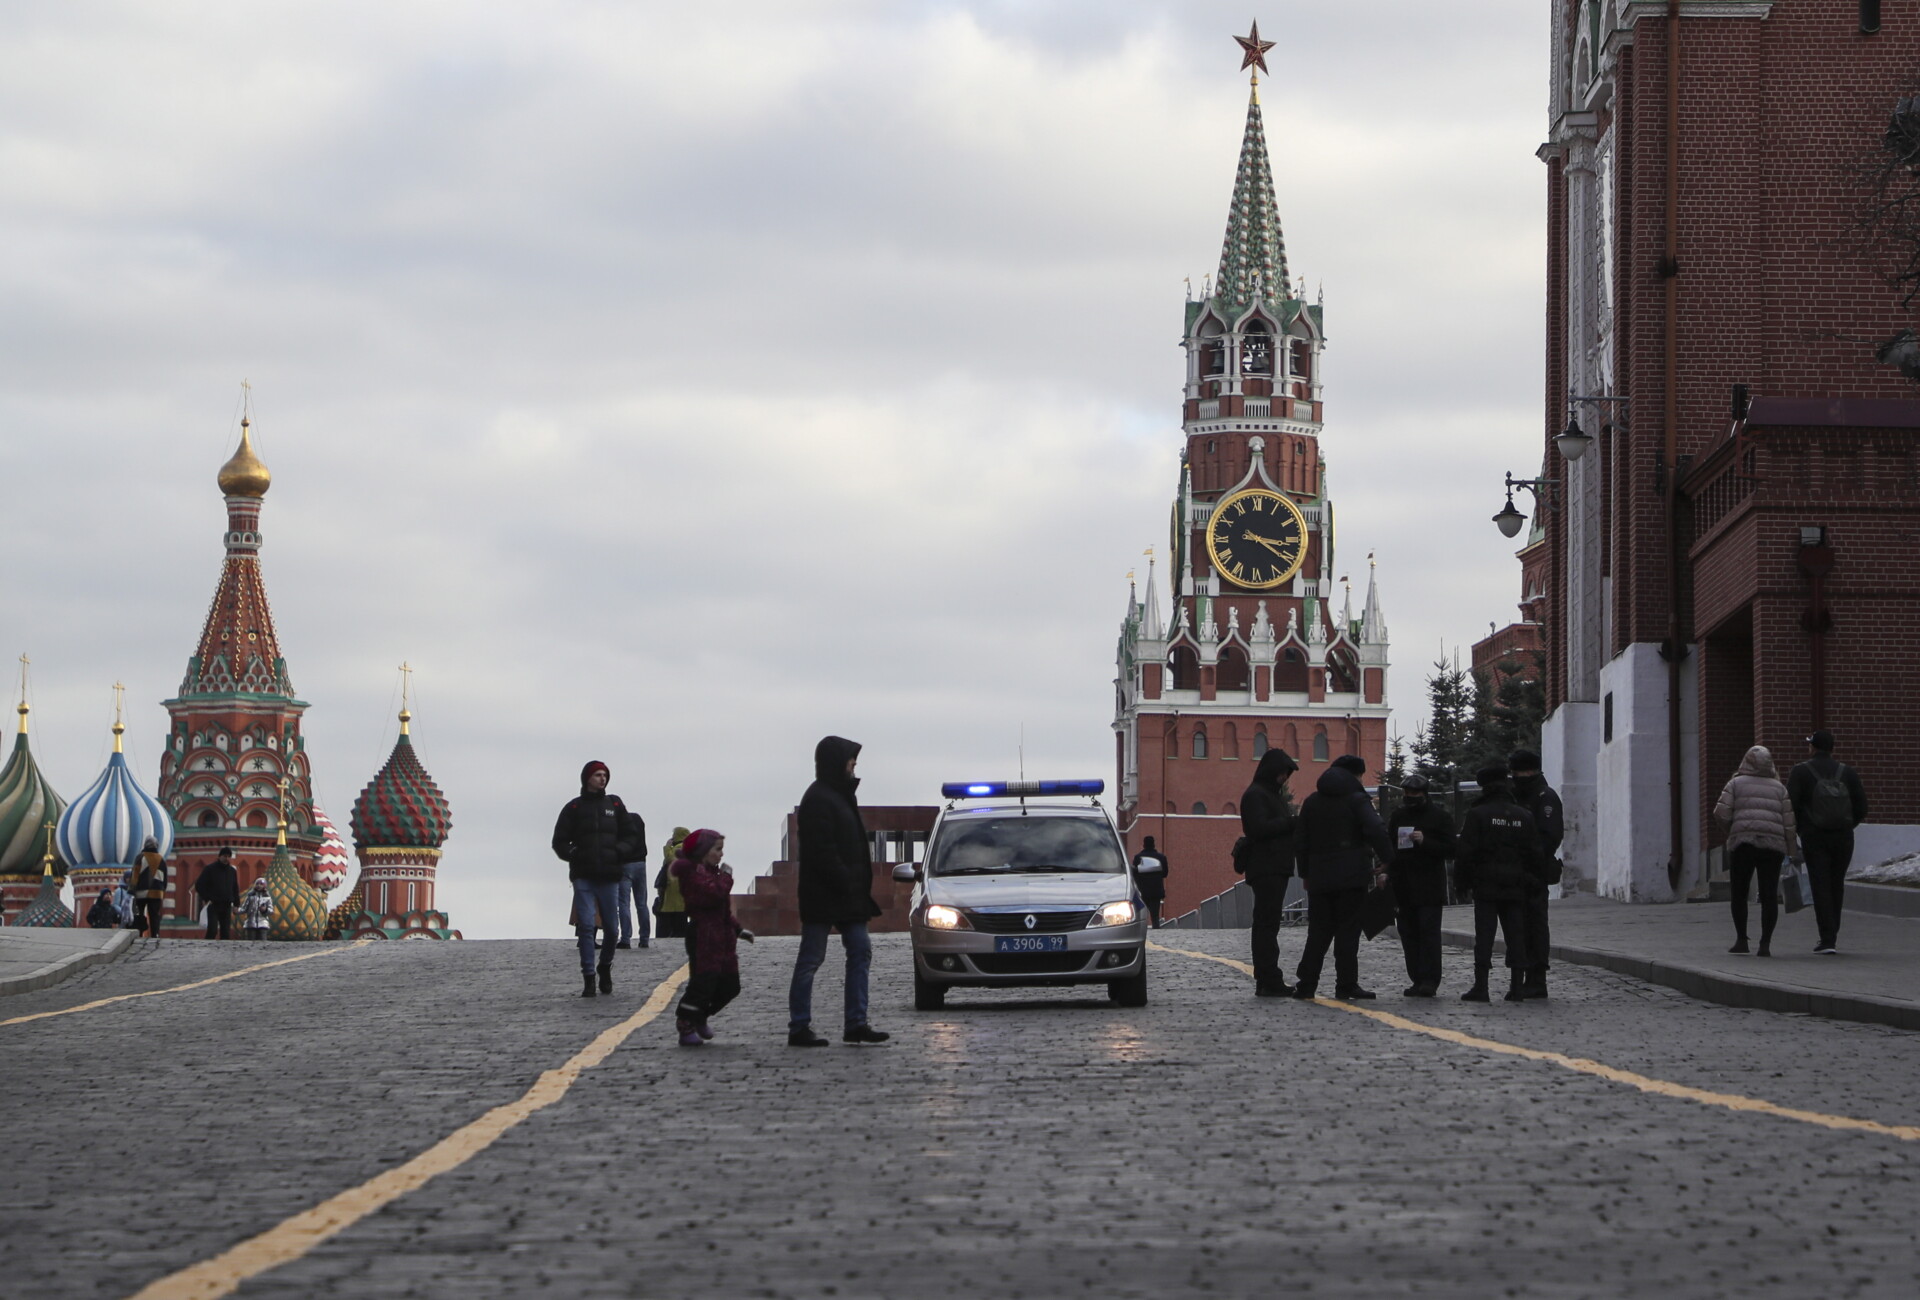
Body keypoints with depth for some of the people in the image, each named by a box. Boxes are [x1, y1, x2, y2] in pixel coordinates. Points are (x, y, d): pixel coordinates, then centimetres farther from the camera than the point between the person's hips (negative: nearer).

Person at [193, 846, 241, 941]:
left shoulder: (232, 871, 13)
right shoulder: (210, 869, -2)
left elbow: (235, 889, 21)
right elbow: (199, 885, -2)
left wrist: (236, 904, 12)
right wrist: (206, 899, -10)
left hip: (226, 907, 5)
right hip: (213, 905, -5)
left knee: (226, 932, 2)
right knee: (212, 930, -14)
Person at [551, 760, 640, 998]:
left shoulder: (614, 805, 11)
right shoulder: (574, 807, 5)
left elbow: (629, 835, 15)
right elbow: (559, 841, 7)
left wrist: (620, 852, -4)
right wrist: (572, 854, -10)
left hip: (610, 875, 2)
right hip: (583, 877, -2)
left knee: (611, 927, 4)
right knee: (586, 925, -9)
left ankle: (605, 967, 27)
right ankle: (588, 977, -7)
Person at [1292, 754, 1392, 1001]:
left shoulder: (1312, 802, 14)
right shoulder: (1356, 800, -5)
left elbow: (1300, 841, 15)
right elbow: (1376, 831, -19)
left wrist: (1306, 873, 21)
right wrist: (1387, 860, -10)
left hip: (1320, 876, 5)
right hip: (1351, 875, -5)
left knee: (1319, 929, 10)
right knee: (1348, 930, -2)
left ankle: (1306, 983, 7)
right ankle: (1346, 985, -4)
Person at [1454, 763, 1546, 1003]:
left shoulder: (1477, 814, -7)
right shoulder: (1524, 817, 6)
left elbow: (1466, 852, -9)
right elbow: (1535, 854, 8)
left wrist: (1462, 881, 0)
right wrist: (1532, 882, 17)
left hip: (1485, 885, -3)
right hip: (1515, 887, 3)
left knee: (1484, 934, -3)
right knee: (1516, 934, 6)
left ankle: (1480, 986, -6)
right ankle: (1517, 987, 4)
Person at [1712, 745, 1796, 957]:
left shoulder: (1736, 784, 6)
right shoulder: (1779, 788, 12)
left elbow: (1721, 813, -3)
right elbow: (1788, 822, 6)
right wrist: (1790, 851, 10)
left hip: (1742, 844, -1)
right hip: (1773, 844, 1)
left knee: (1739, 893, 11)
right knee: (1769, 895, 0)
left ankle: (1741, 939, 9)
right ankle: (1765, 943, -8)